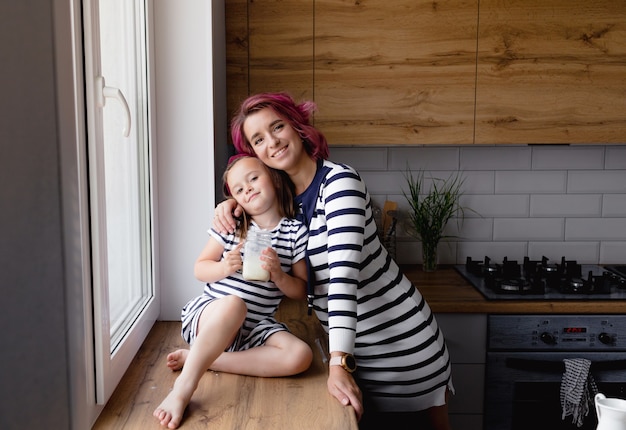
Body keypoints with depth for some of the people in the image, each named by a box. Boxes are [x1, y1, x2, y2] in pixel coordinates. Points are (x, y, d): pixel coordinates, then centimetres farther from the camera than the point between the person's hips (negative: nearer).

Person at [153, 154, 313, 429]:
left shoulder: (295, 232, 4)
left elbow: (301, 291, 5)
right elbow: (199, 269, 6)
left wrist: (278, 276, -16)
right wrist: (224, 267, -15)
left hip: (254, 326, 3)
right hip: (207, 315, -2)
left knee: (301, 356, -25)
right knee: (234, 304, -38)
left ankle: (199, 358, -22)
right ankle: (183, 389, -36)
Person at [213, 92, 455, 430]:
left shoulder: (339, 181, -18)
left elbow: (343, 271, -29)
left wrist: (340, 363, -36)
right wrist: (231, 203, 0)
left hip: (398, 332, -5)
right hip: (349, 339, 6)